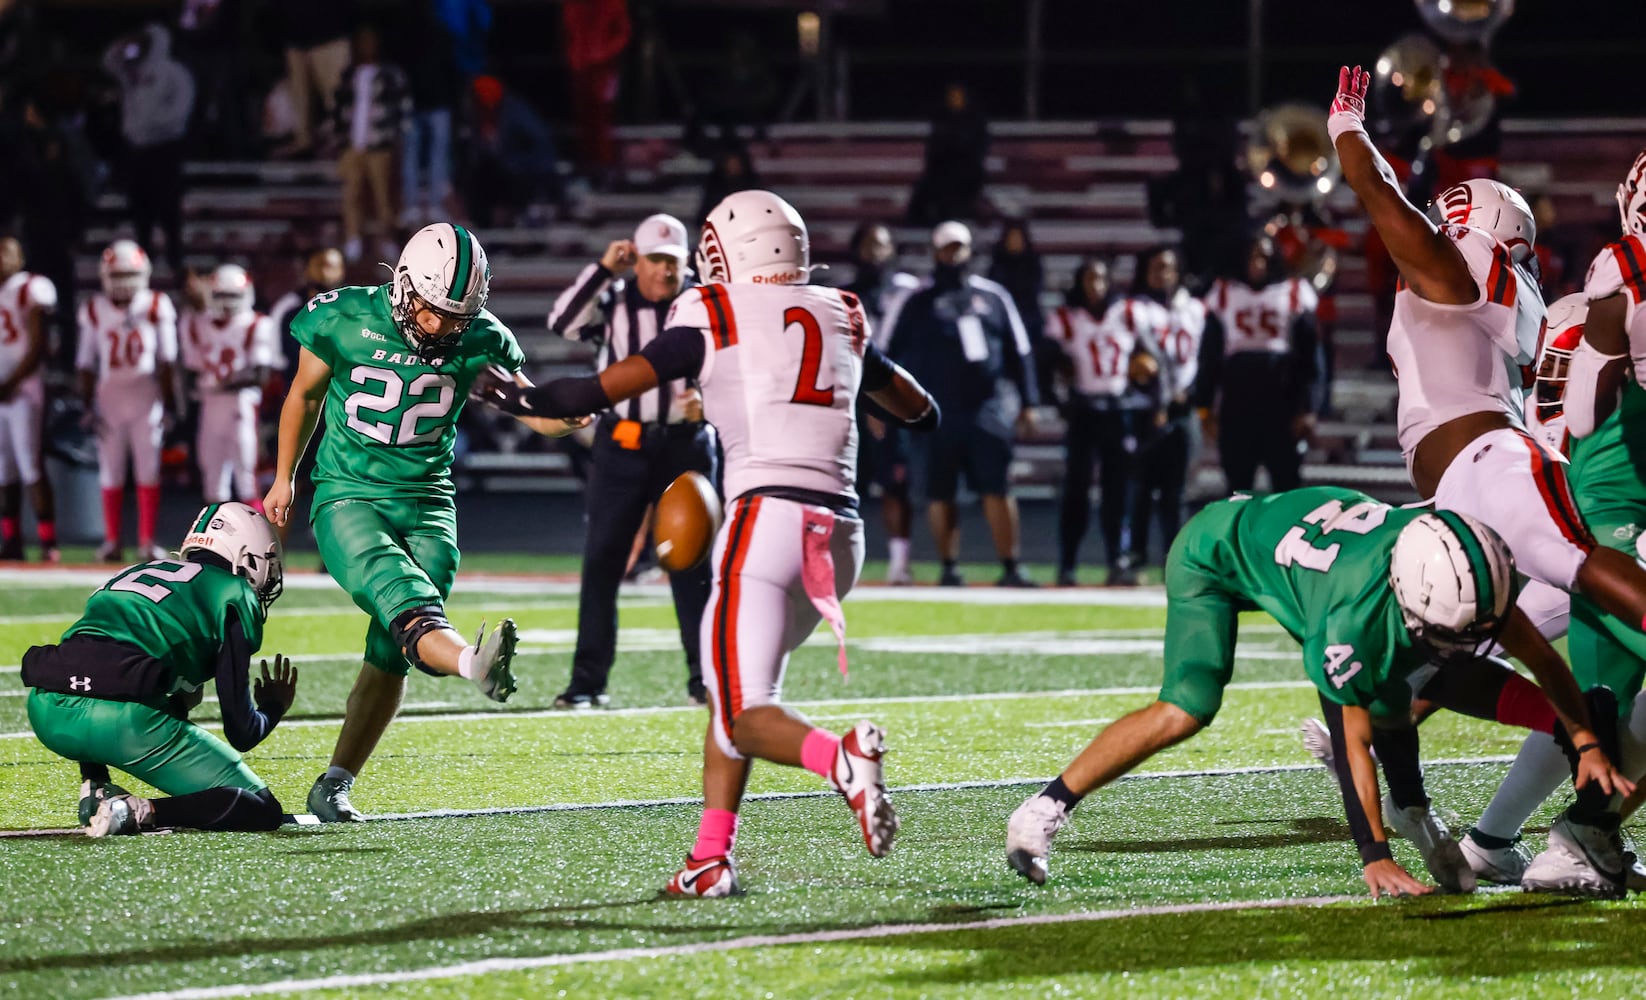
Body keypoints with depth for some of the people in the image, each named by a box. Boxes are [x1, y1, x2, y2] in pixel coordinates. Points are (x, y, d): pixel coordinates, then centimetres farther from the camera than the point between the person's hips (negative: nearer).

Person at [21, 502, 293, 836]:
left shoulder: (140, 570, 31)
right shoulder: (235, 597, 13)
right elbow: (241, 732, 11)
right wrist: (273, 709, 33)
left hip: (46, 712, 6)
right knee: (263, 811, 6)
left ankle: (96, 789, 19)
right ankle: (139, 813, -16)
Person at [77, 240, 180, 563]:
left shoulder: (156, 308, -2)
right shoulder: (94, 311, 3)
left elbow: (167, 361, 1)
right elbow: (86, 363, 6)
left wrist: (170, 402, -1)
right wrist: (87, 405, 1)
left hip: (145, 393, -1)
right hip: (109, 392, 1)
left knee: (148, 469, -3)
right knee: (111, 469, 3)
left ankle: (147, 541, 0)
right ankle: (111, 541, 8)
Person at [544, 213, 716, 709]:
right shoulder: (614, 300, -2)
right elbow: (564, 323, -19)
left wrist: (707, 399, -14)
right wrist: (603, 270, -20)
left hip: (685, 442, 0)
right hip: (621, 441, 0)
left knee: (690, 561, 2)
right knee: (602, 560, 0)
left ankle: (704, 676, 9)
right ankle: (587, 680, 4)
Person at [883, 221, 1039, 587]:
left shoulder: (993, 297, 10)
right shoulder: (917, 302, 3)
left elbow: (1018, 351, 15)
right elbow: (888, 354, 4)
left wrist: (1027, 401, 12)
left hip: (988, 408, 1)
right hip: (937, 412, -1)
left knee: (997, 489, -4)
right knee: (941, 494, 2)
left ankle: (1010, 568, -3)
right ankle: (949, 567, 12)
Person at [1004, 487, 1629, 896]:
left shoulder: (1473, 565, -29)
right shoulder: (1355, 616, -43)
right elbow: (1354, 741, -33)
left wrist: (1586, 742, -15)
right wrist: (1375, 859, -30)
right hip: (1217, 550, -7)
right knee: (1187, 710, -25)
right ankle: (1043, 812, -15)